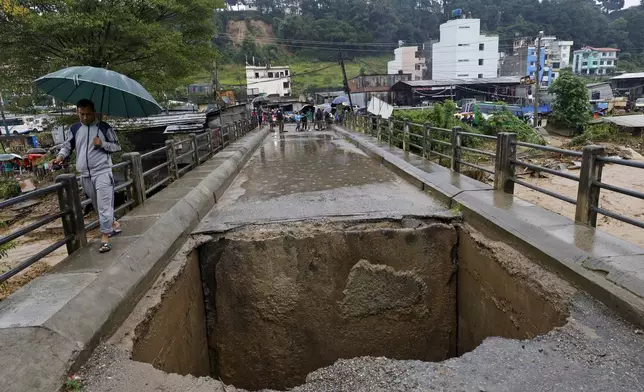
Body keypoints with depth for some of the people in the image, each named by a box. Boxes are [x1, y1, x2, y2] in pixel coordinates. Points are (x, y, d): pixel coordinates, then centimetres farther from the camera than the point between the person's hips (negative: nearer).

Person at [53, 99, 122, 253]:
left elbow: (117, 146, 2)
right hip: (85, 175, 5)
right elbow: (66, 146, 10)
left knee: (104, 205, -9)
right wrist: (60, 156, -9)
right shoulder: (74, 129, 8)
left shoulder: (104, 128, -2)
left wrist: (102, 144, -15)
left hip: (102, 172, -5)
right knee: (97, 205, 15)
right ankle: (113, 224, 35)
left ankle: (105, 236, -7)